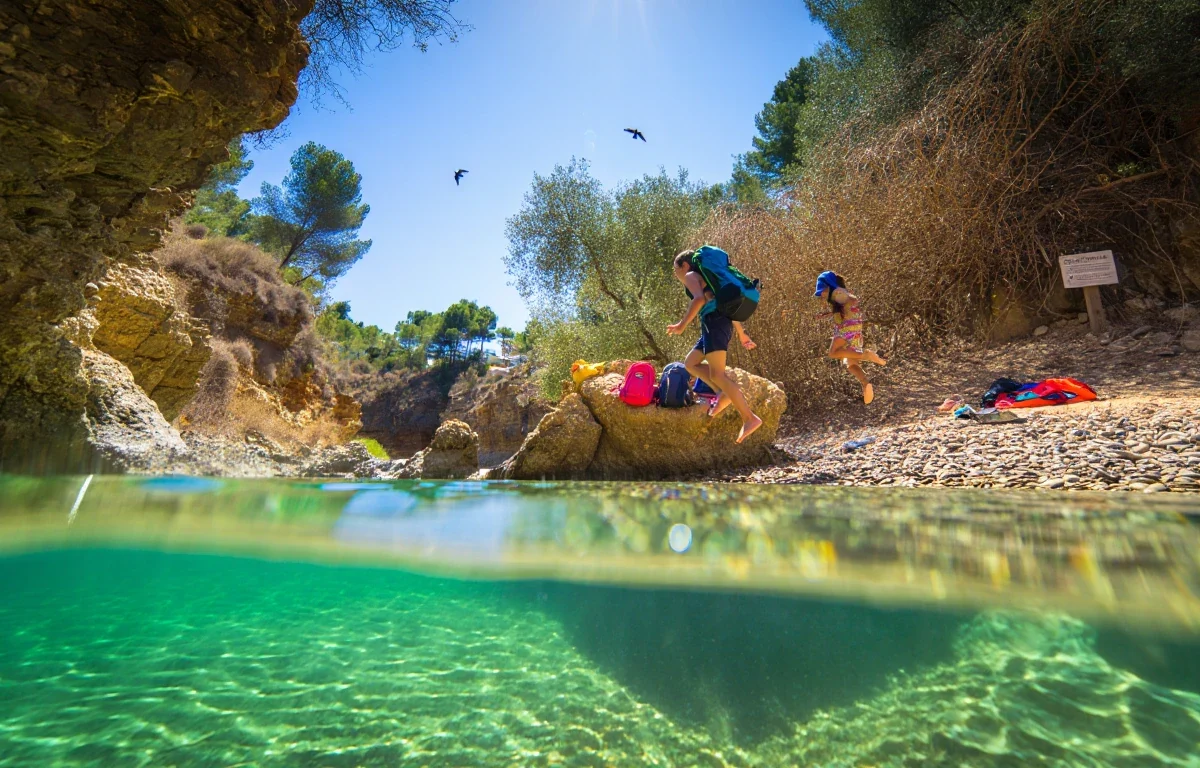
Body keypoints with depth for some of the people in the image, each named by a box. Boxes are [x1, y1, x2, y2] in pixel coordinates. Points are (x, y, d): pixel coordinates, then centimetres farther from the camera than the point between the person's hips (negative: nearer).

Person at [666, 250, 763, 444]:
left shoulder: (690, 276, 5)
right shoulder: (702, 279, 32)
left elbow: (699, 298, -17)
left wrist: (682, 325, -20)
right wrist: (741, 333, 32)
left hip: (714, 322, -10)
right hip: (719, 323, 10)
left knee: (717, 374, -15)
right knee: (690, 363, 13)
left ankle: (750, 418, -18)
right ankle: (726, 394, -2)